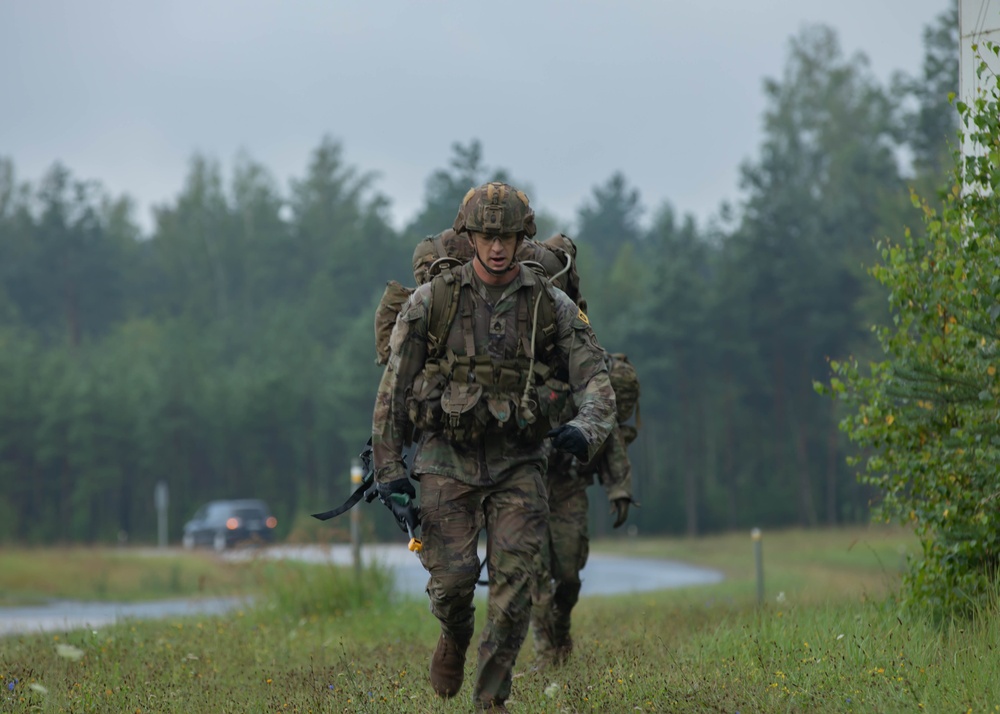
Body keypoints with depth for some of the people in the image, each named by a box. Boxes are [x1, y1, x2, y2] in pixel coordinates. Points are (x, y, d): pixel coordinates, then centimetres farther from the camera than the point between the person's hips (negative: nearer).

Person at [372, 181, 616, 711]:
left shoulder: (552, 306, 0)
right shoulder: (431, 301, -2)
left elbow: (595, 379, -2)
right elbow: (393, 390, 2)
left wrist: (586, 431, -24)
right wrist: (388, 470, -2)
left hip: (517, 464, 1)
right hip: (446, 462, -1)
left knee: (514, 582, -9)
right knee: (452, 577, -9)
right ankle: (455, 637, 27)